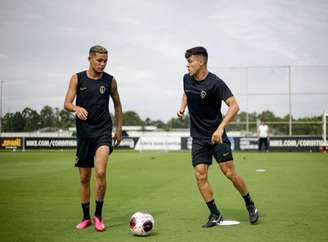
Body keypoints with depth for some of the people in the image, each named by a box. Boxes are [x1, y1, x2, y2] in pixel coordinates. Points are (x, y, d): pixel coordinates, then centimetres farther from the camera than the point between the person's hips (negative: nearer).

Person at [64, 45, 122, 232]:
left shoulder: (110, 80, 4)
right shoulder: (77, 79, 1)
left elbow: (117, 104, 16)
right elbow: (67, 103, -5)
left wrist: (119, 128, 14)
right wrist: (77, 108, -27)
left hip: (103, 131, -1)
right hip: (84, 131, 1)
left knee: (101, 173, -20)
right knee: (84, 178, 8)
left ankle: (98, 215, -5)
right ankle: (86, 217, 22)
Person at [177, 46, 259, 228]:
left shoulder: (215, 83, -16)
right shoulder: (187, 79, 3)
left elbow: (234, 106, -20)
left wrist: (220, 128, -29)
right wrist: (182, 107, 7)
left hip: (217, 136, -5)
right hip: (198, 138, 5)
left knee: (230, 173, -7)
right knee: (200, 175, -7)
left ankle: (250, 205, 17)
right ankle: (215, 215, 6)